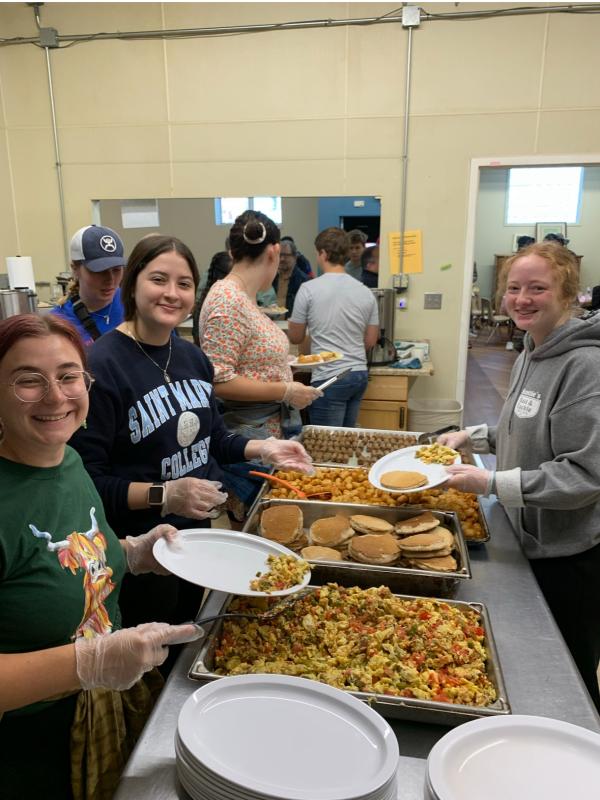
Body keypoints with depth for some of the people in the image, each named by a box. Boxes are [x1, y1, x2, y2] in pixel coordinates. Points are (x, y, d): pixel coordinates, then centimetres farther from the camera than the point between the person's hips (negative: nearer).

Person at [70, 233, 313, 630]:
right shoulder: (101, 366, -22)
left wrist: (263, 448, -1)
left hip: (198, 531, 7)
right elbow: (87, 480, -22)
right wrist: (163, 495, -31)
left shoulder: (193, 356, 1)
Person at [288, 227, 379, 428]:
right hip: (360, 374, 5)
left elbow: (295, 338, 2)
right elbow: (370, 341, 11)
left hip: (330, 379, -5)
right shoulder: (365, 292, 4)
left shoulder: (309, 289, -8)